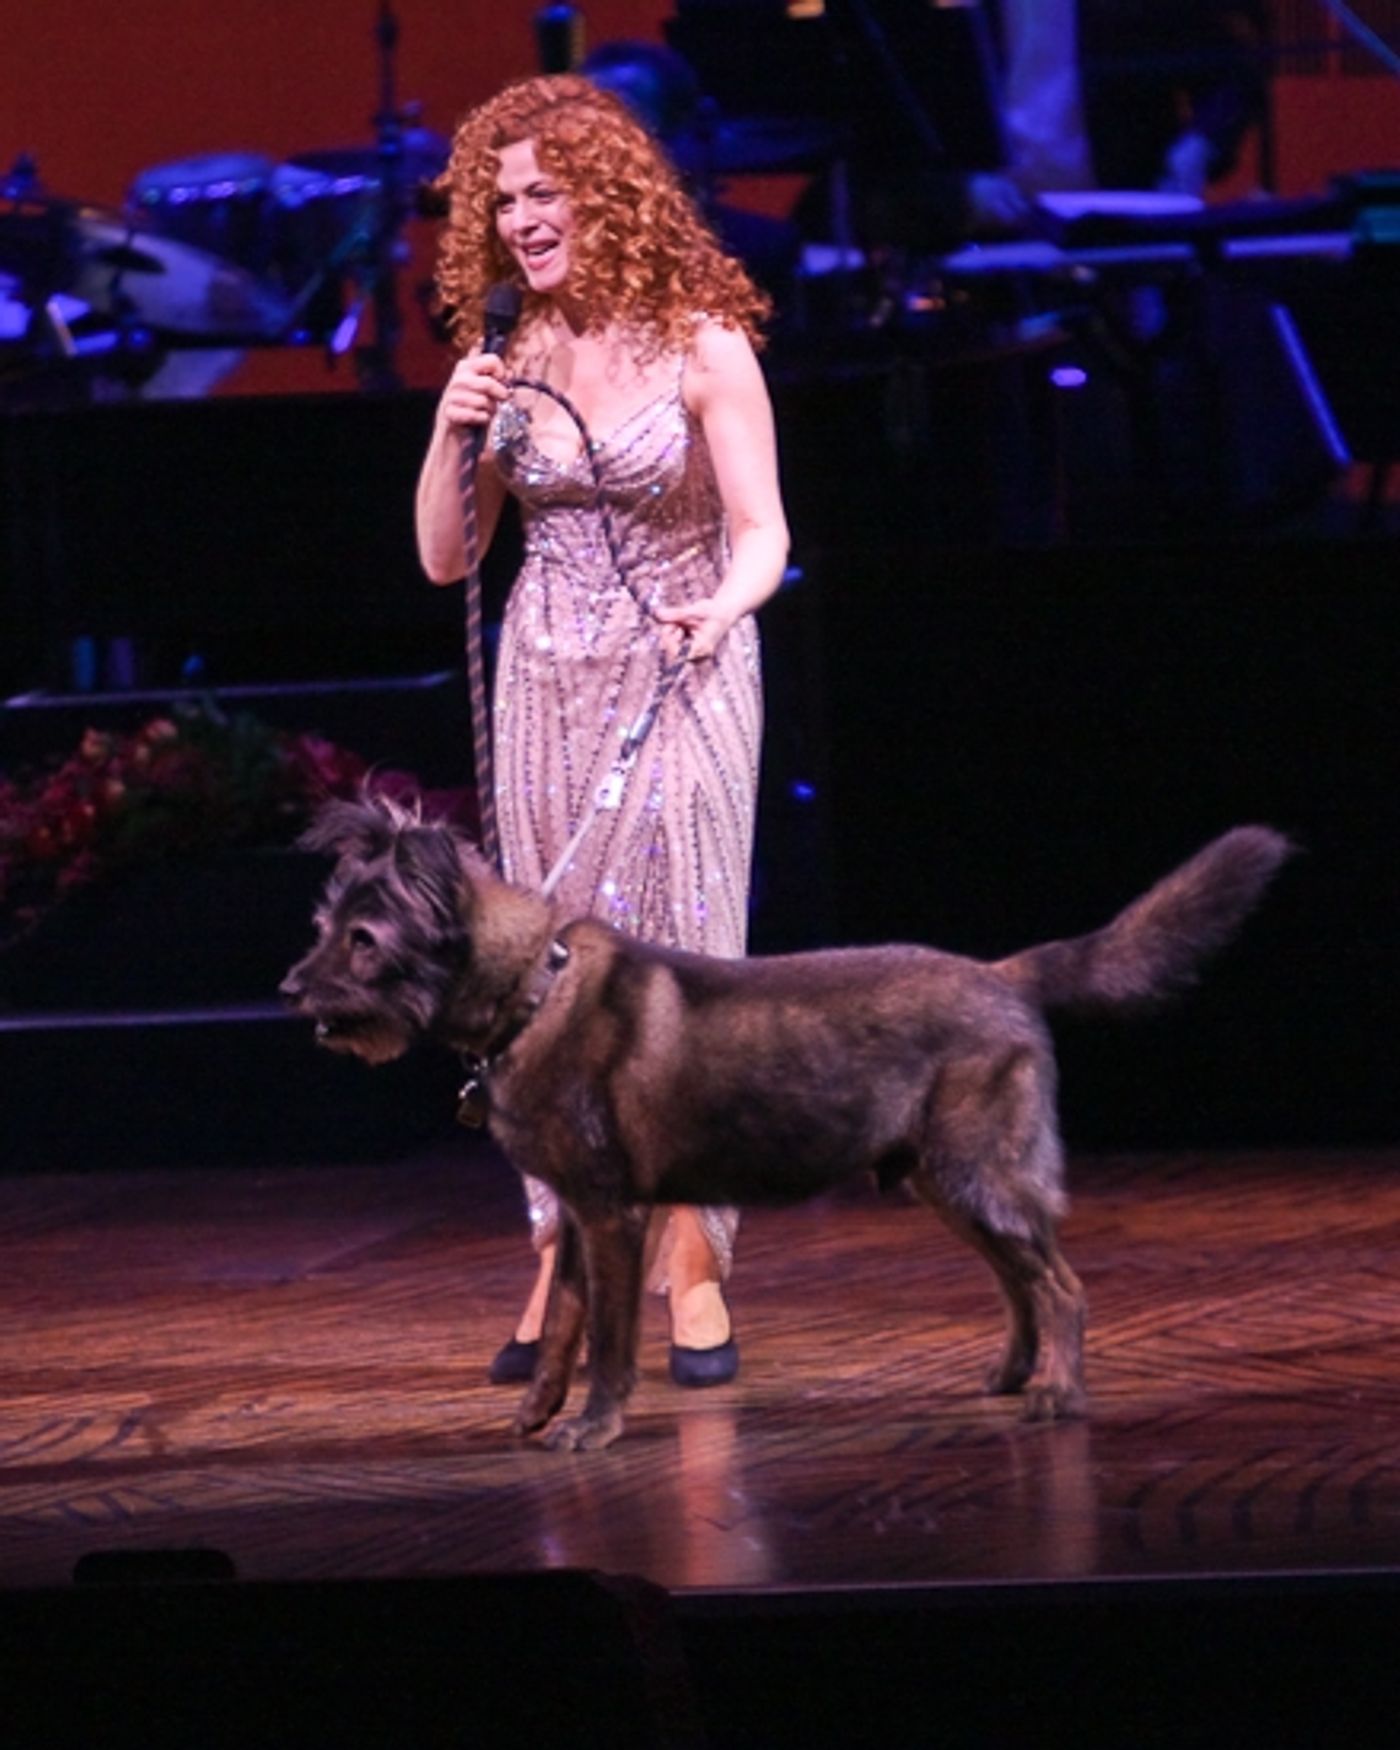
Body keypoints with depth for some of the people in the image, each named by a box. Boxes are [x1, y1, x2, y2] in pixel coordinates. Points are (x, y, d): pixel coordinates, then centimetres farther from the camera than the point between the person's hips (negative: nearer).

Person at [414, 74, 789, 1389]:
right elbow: (443, 557, 5)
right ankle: (564, 1264, 7)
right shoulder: (513, 361, 3)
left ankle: (691, 1268, -1)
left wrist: (724, 604, -35)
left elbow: (762, 531, -14)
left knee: (680, 960, -5)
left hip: (682, 677, -4)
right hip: (548, 684, 4)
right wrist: (455, 433, -11)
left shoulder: (702, 347, -10)